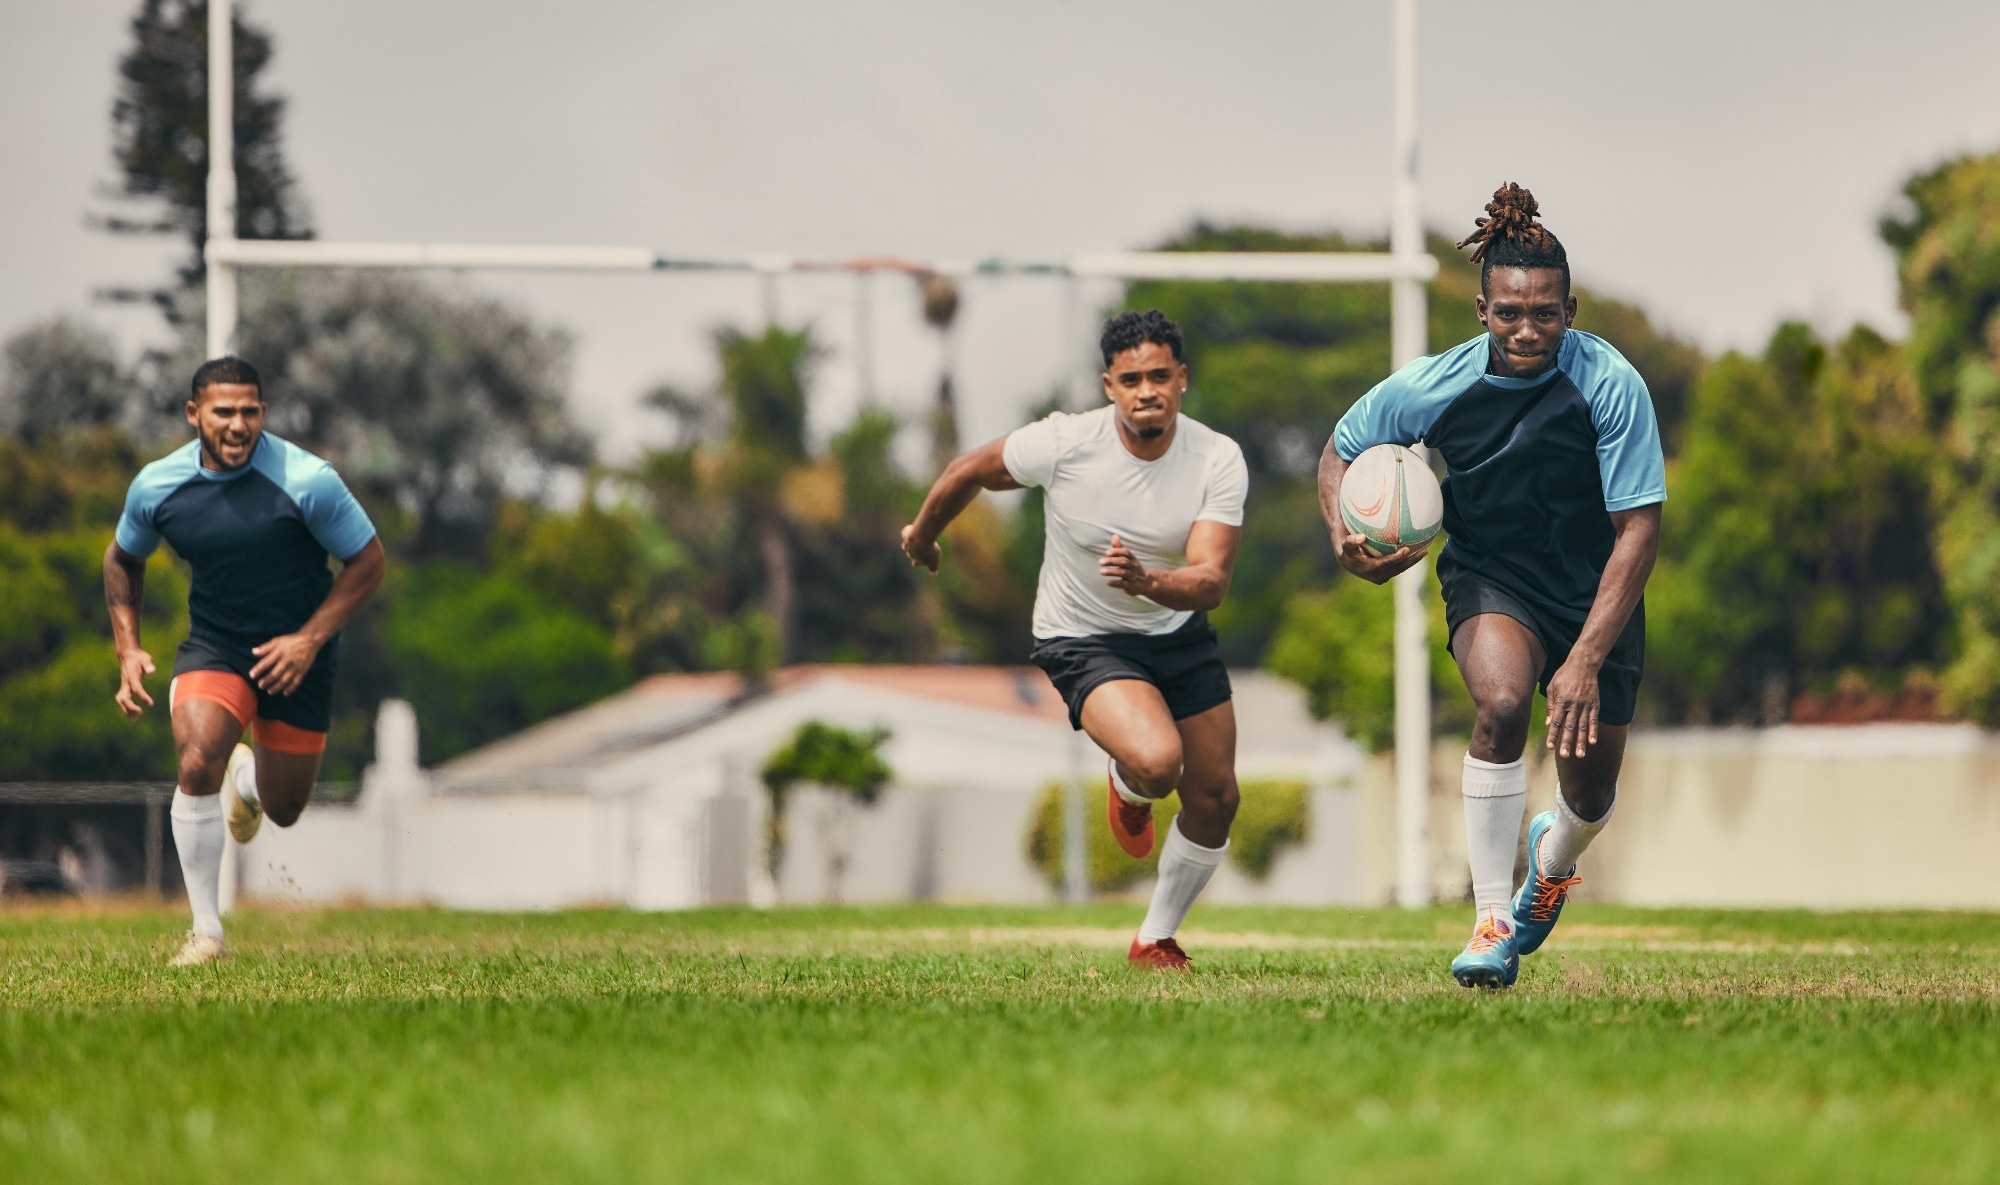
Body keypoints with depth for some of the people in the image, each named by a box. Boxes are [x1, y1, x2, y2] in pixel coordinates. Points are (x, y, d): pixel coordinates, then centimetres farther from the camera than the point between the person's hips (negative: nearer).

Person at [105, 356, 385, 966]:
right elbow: (123, 558, 12)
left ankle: (248, 776, 51)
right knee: (197, 763, -27)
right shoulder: (157, 486, -10)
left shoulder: (307, 480, -20)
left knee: (283, 811, 9)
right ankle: (206, 931, -14)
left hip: (295, 653, 0)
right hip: (212, 646, 1)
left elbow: (368, 561, -10)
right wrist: (128, 649, 2)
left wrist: (309, 640, -19)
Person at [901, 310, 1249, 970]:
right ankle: (1126, 789, 12)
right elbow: (970, 472, -4)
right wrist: (923, 534, 14)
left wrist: (1147, 582, -48)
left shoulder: (1218, 461, -18)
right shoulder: (1063, 443, -23)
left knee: (1215, 801, 5)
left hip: (1180, 634, 4)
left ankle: (1156, 940, 30)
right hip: (1083, 638, -4)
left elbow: (1211, 582, -26)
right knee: (1157, 762, -29)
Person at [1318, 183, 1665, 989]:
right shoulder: (1432, 387, -18)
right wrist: (1345, 538, -19)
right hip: (1489, 579, 0)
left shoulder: (1610, 386, -23)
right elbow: (1341, 451, 2)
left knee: (1592, 792, 8)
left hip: (1596, 594, 1)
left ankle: (1554, 855, 49)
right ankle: (1493, 923, -23)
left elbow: (1638, 529, -22)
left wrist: (1587, 660, -29)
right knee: (1502, 701, -32)